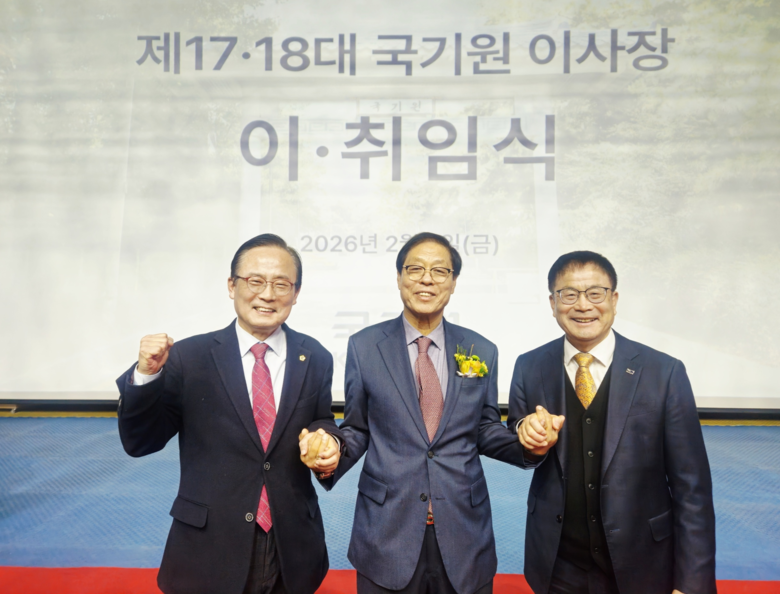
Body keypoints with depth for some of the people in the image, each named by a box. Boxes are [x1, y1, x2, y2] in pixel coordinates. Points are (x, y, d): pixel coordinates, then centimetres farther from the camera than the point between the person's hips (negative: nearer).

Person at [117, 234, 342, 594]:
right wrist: (146, 375, -19)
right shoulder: (188, 357, -7)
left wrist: (326, 442, -13)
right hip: (208, 551, -1)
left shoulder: (316, 360, -2)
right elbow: (139, 443, -4)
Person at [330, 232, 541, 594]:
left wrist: (525, 442, -11)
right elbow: (356, 429, 3)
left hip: (463, 535, 2)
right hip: (387, 534, -1)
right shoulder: (363, 346, -1)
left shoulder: (482, 352, 3)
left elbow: (485, 431, 8)